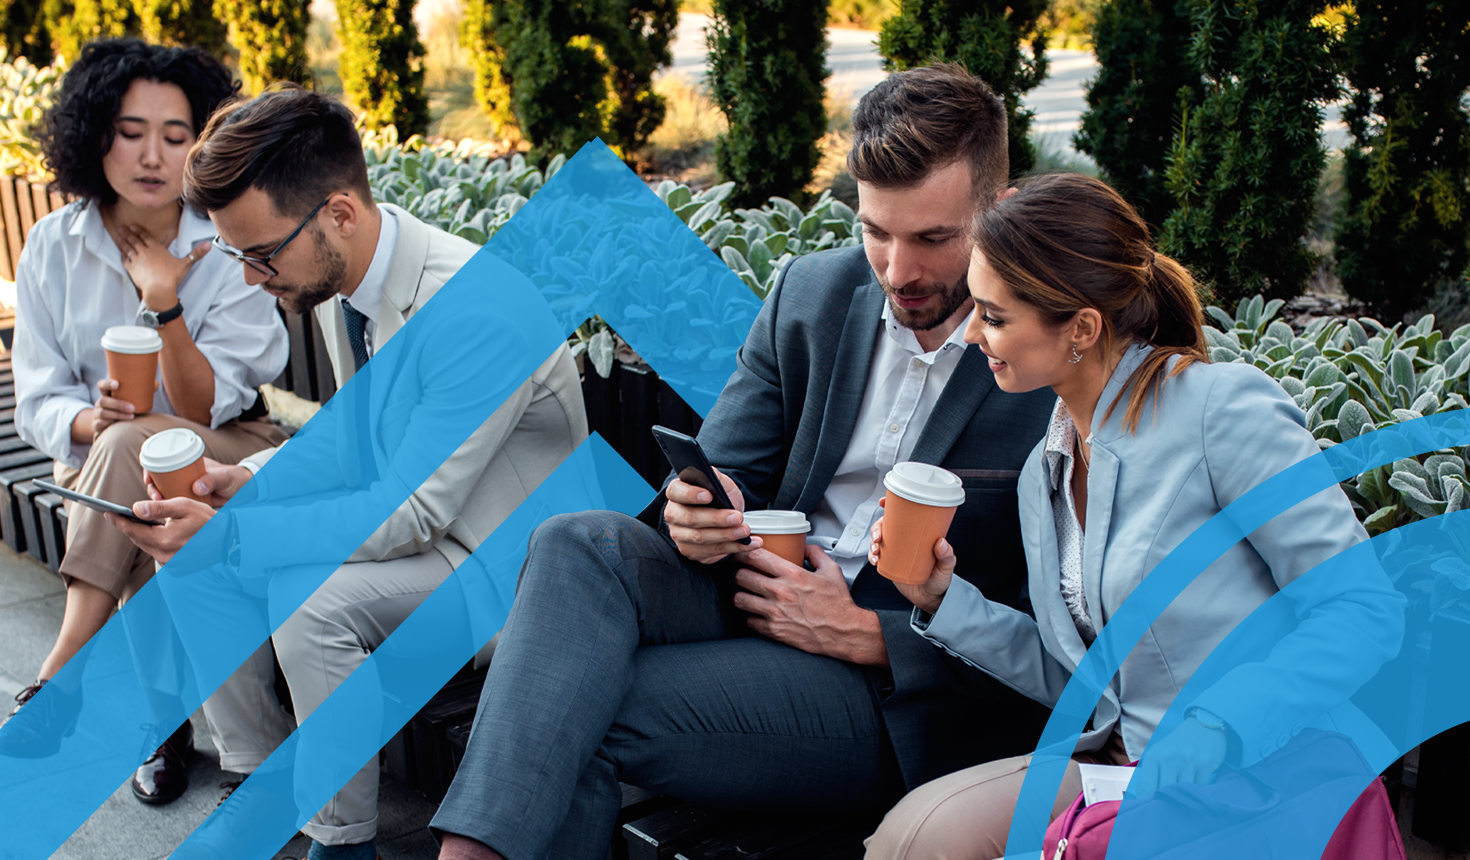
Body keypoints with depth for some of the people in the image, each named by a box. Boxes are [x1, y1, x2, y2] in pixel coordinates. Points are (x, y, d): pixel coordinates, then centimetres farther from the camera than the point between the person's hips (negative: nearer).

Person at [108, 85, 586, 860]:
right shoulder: (337, 281, -2)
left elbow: (416, 513, -28)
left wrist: (234, 529, -29)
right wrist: (250, 477, -4)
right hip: (401, 503, 9)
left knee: (312, 600, -30)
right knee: (192, 554, -1)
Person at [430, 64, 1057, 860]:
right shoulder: (812, 291, 5)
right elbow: (727, 469, 10)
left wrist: (864, 632, -17)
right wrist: (696, 509, -15)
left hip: (902, 682, -5)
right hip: (761, 583, 6)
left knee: (582, 716, -24)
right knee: (577, 545, -25)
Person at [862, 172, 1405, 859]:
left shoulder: (1224, 407, -11)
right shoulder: (1042, 476, 11)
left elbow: (1364, 609, -15)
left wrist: (1207, 741, -25)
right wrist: (945, 599, 4)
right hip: (1124, 765, 6)